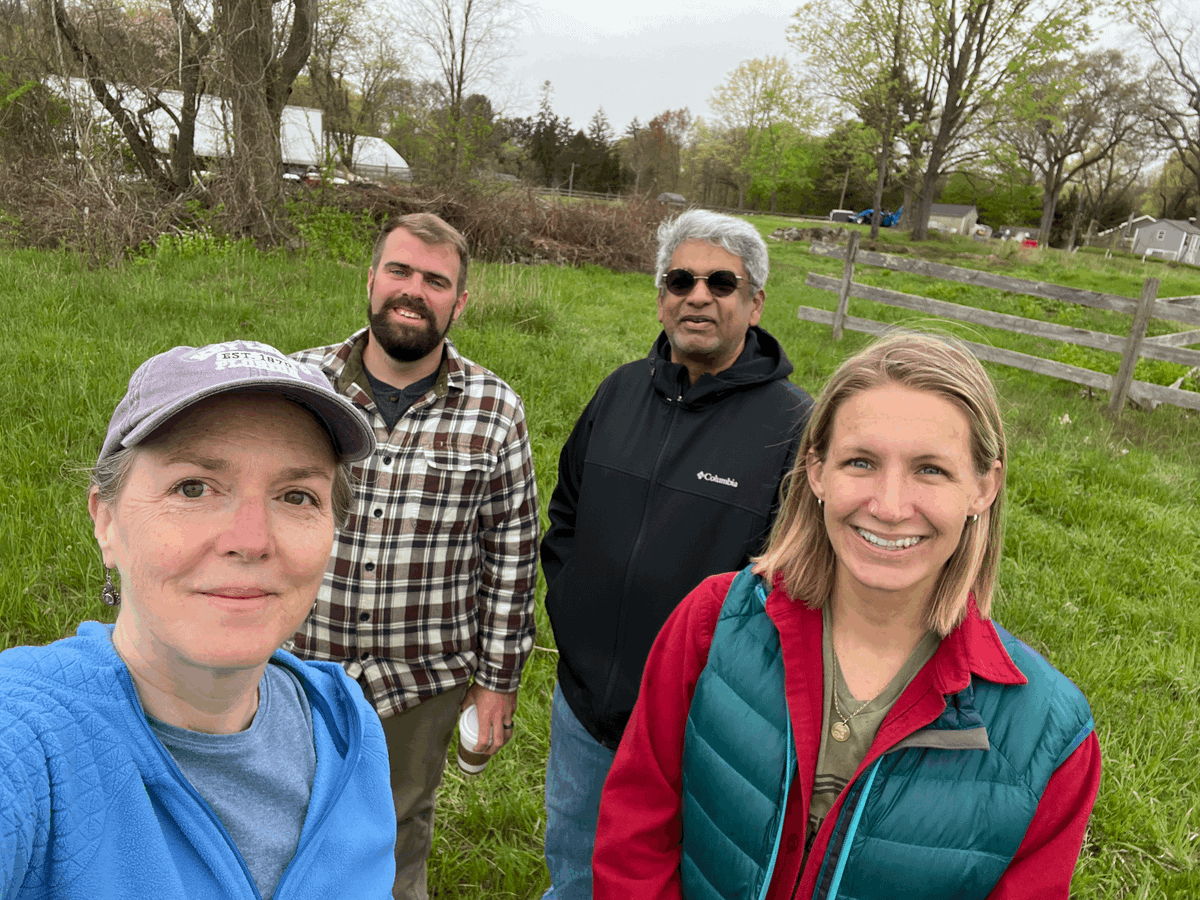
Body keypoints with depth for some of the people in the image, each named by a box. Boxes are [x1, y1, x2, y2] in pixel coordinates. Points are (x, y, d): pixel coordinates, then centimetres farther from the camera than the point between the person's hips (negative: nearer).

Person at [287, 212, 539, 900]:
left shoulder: (495, 411, -10)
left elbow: (512, 555, -4)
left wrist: (499, 678, -1)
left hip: (422, 683, 0)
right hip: (294, 667, 1)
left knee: (402, 835, 22)